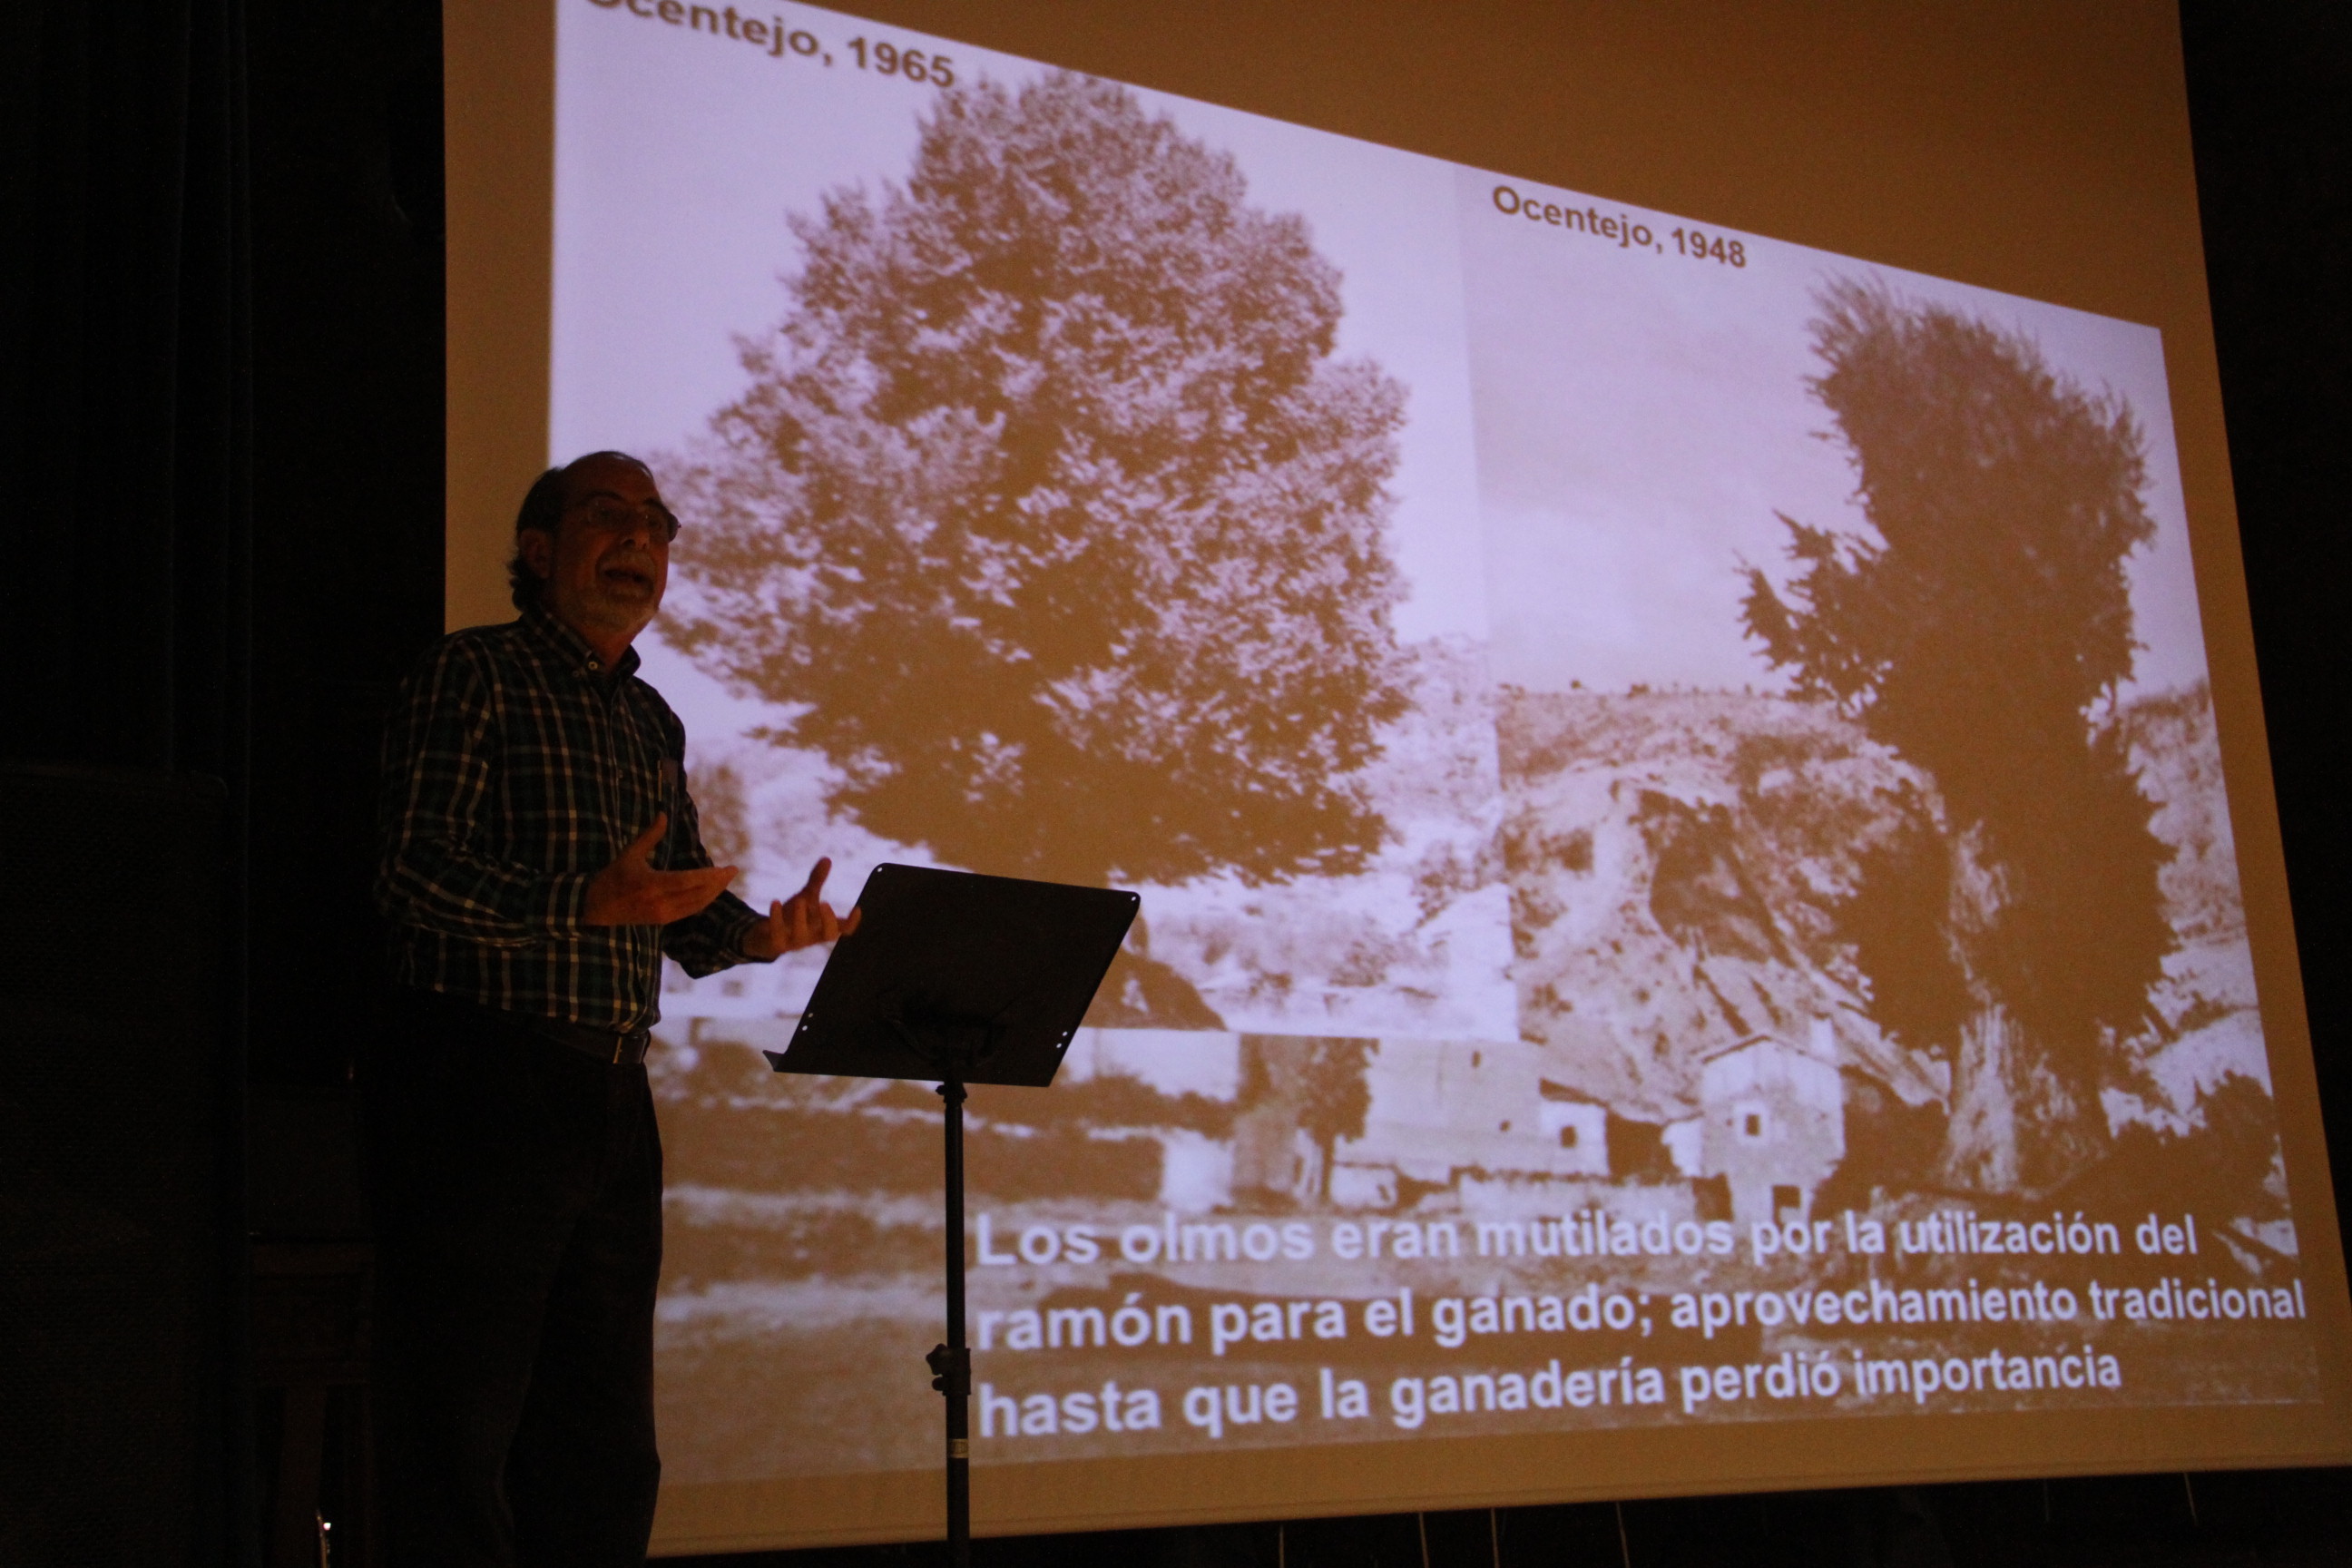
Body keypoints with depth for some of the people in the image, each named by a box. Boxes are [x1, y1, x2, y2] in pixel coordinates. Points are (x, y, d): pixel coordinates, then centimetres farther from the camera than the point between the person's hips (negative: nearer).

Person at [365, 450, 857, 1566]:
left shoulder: (651, 723, 19)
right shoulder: (473, 674, -3)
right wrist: (586, 902, -28)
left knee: (606, 1455, 12)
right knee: (458, 1450, -5)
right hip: (480, 1087, -8)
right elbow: (416, 873, -14)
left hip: (613, 1103, 8)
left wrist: (763, 933, -3)